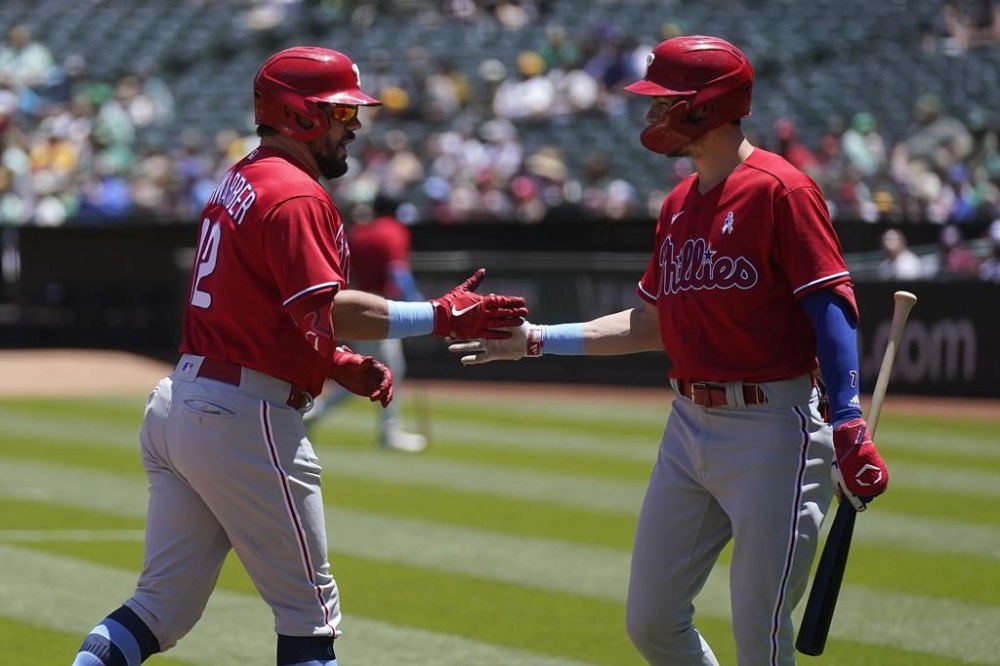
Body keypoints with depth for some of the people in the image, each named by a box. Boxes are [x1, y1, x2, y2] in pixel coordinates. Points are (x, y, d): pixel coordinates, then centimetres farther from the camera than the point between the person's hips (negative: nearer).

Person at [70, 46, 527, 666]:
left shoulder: (238, 184, 18)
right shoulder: (297, 196, -12)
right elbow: (326, 308, -24)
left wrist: (341, 363, 11)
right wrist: (439, 317, -25)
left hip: (176, 402, 9)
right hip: (244, 420, -9)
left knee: (163, 608, 11)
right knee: (309, 609, 2)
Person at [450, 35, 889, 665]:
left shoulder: (780, 188, -11)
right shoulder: (679, 203, 14)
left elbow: (832, 307, -15)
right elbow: (650, 325, 21)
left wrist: (849, 425, -24)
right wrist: (537, 339, 17)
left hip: (771, 430, -8)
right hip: (690, 425, 8)